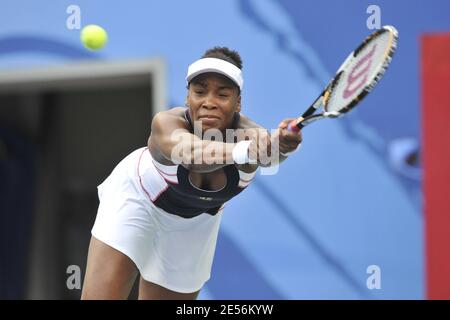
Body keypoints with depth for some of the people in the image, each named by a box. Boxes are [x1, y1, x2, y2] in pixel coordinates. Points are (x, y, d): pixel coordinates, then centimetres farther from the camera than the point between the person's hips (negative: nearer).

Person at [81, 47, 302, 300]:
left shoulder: (249, 133, -34)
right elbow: (192, 154, -61)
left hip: (196, 222, 3)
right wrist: (243, 151, -82)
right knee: (100, 295, -13)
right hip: (138, 196, -3)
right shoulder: (167, 123, -39)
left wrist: (283, 145, -83)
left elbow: (268, 154, -58)